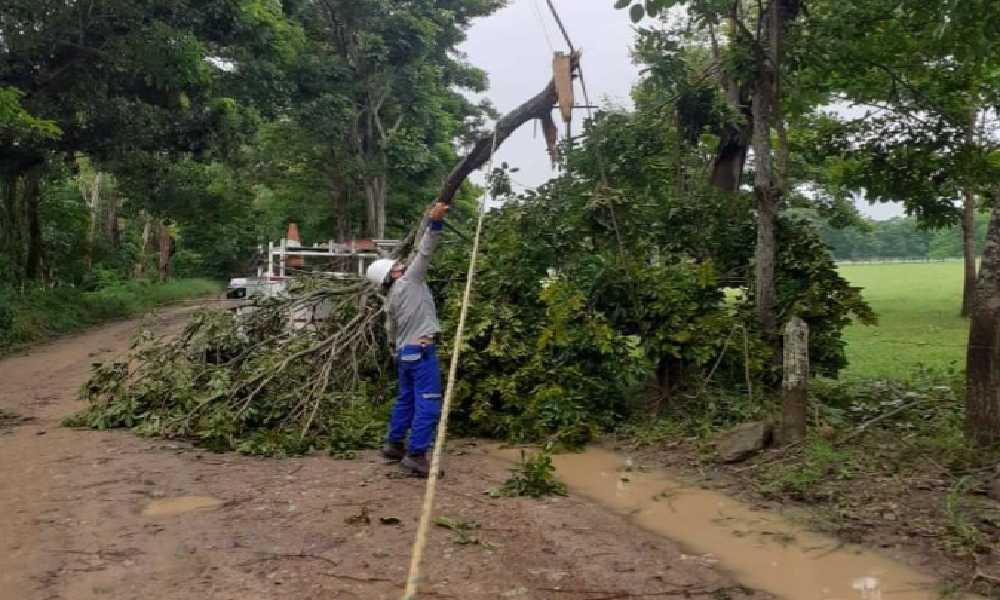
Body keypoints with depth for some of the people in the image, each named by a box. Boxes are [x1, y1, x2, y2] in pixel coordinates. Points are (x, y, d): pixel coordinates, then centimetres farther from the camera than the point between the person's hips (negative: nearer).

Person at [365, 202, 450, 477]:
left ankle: (394, 444, 29)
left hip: (405, 352, 9)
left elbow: (391, 329, 27)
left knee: (406, 399, 21)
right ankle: (416, 457, -10)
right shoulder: (409, 280, -7)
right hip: (421, 351, -9)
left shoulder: (391, 298, 14)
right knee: (428, 404, -9)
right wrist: (435, 222, -21)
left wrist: (395, 347, 45)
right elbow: (424, 252, -16)